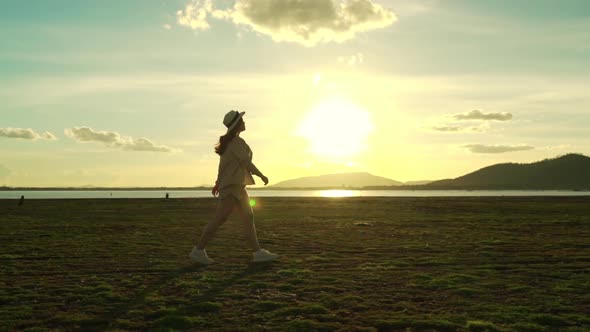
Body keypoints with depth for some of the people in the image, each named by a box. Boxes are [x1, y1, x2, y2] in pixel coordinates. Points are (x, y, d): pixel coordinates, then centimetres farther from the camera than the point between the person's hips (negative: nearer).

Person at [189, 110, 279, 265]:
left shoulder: (230, 141, 15)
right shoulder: (237, 142, -14)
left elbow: (223, 163, 19)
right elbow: (246, 162, -18)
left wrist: (218, 183, 22)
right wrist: (262, 175, -9)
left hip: (236, 185, 10)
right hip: (233, 185, -10)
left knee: (248, 218, 5)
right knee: (219, 218, -8)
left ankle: (258, 253, 4)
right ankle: (198, 250, -2)